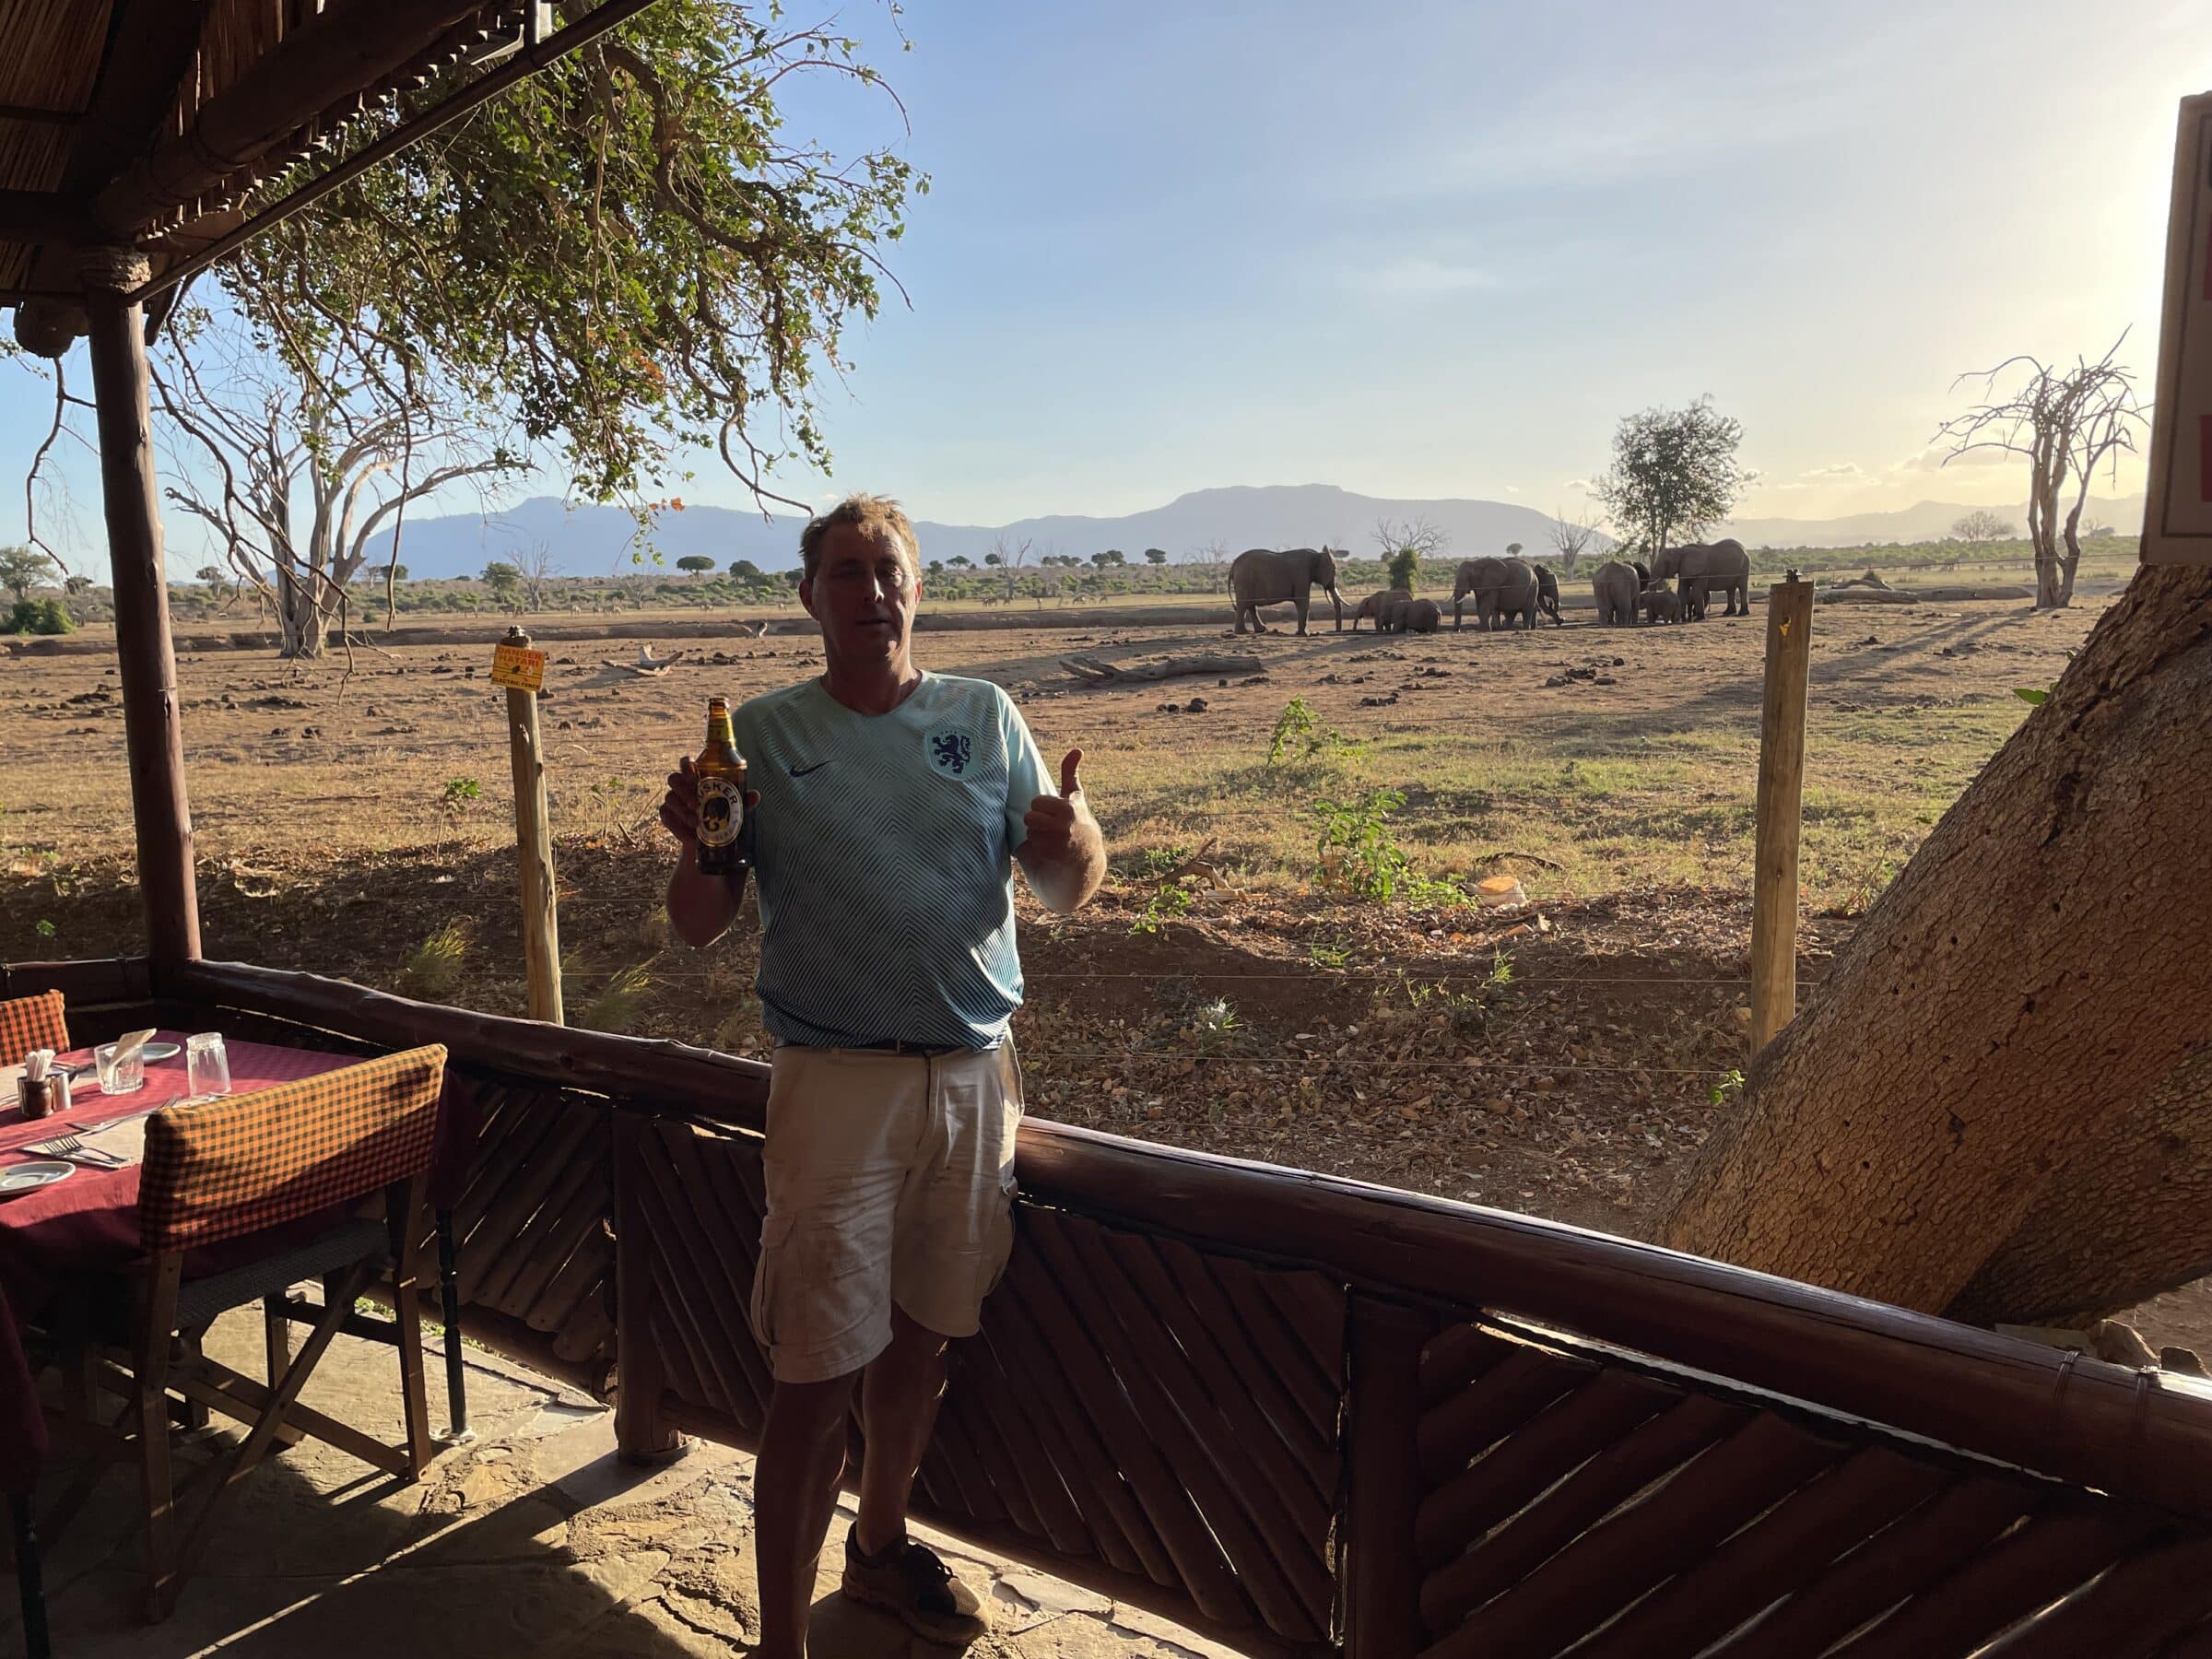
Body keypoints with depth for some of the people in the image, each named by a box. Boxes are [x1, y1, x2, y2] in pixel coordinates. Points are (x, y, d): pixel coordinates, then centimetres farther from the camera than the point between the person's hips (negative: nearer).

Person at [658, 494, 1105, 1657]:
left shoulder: (985, 718, 6)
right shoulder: (762, 734, 1)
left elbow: (1068, 895, 4)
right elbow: (697, 927, 1)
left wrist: (1074, 839, -18)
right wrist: (695, 846, -21)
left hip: (975, 1072, 3)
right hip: (837, 1080, -3)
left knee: (921, 1332, 16)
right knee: (819, 1372, -2)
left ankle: (882, 1548, 39)